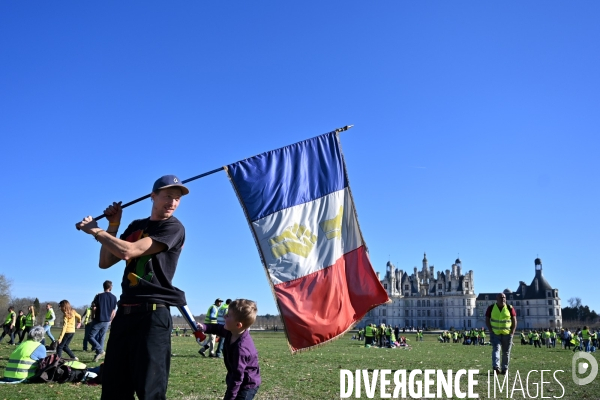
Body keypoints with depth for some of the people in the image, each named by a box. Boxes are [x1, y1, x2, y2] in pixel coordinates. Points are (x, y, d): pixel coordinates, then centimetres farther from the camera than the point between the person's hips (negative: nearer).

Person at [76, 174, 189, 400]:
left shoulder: (173, 228, -7)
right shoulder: (136, 226, 17)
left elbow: (127, 251, -16)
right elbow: (105, 262, 16)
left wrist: (95, 230, -3)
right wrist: (113, 226, 8)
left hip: (152, 314, -7)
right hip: (125, 312, 7)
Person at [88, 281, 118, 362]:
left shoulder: (99, 296, -7)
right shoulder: (114, 297, 3)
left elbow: (93, 309, -7)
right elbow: (113, 312, 7)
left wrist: (93, 317, 8)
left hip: (98, 320, -4)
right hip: (107, 321, 4)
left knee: (90, 337, 4)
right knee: (101, 338, 11)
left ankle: (100, 350, -10)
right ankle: (98, 356, 11)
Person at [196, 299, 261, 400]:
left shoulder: (240, 349, -35)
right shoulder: (232, 332, -8)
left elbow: (237, 377, -31)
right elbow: (218, 328, 12)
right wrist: (203, 327, -7)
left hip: (247, 386, -10)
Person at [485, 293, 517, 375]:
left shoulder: (510, 308, -1)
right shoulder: (491, 308, -1)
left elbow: (514, 321, 2)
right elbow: (487, 320, 2)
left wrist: (512, 332, -7)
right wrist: (491, 331, -8)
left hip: (507, 333, 1)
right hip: (495, 333, -1)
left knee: (506, 352, 8)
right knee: (496, 349, -16)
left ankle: (505, 369, 19)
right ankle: (496, 367, -26)